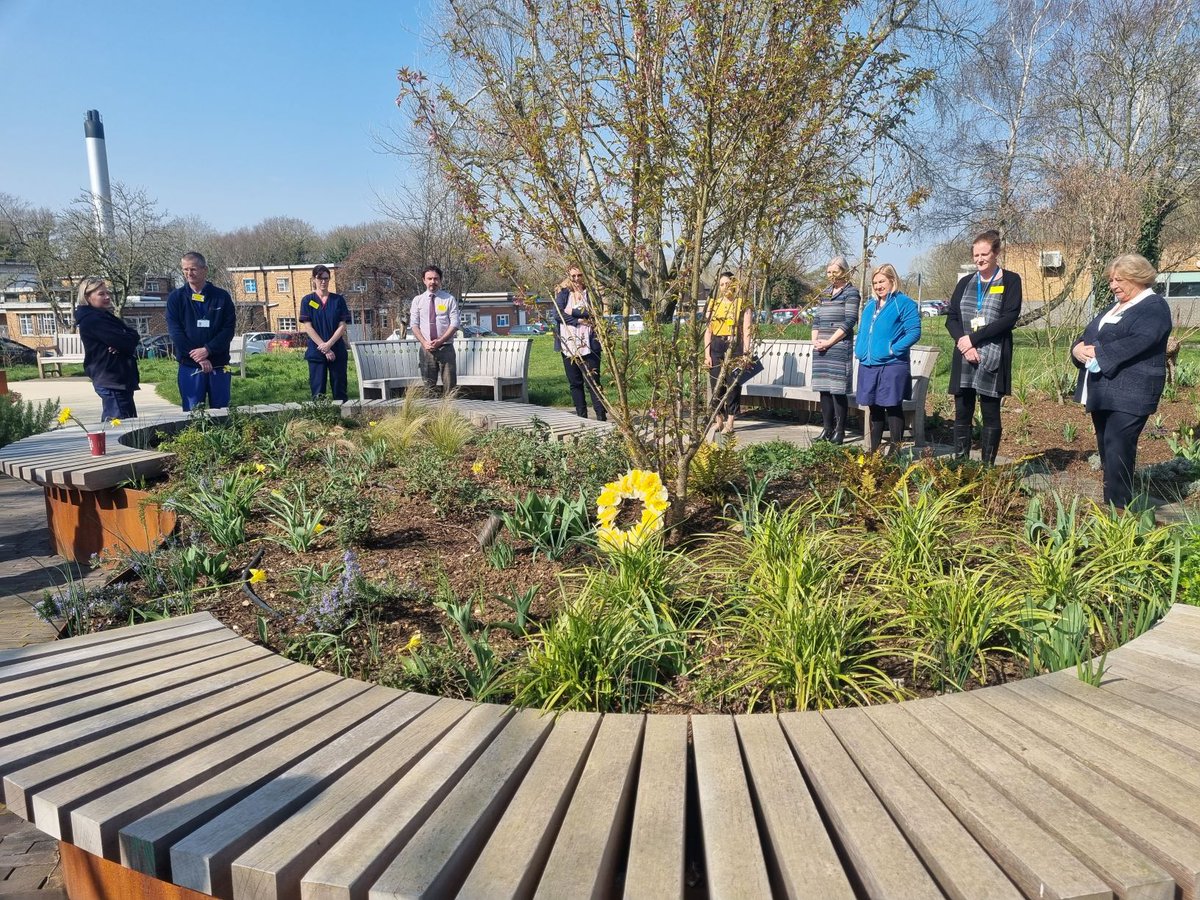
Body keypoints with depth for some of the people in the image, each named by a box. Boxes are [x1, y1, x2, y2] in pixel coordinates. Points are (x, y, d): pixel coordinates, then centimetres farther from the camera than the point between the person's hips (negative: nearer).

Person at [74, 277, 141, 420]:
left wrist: (130, 337, -11)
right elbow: (127, 341, -21)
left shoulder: (102, 316, 18)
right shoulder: (92, 320, -12)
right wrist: (134, 336, 0)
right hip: (113, 381, -10)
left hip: (120, 380, 10)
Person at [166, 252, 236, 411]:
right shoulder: (176, 298, 5)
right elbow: (175, 332, -3)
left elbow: (229, 329, -2)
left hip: (218, 365, 0)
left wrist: (207, 350, -16)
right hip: (189, 366, 0)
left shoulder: (222, 297, 5)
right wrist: (198, 358, -13)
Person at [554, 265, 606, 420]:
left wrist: (572, 311, -7)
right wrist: (579, 321, -12)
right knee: (574, 382, 6)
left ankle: (601, 416, -5)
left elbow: (594, 312, -8)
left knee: (593, 381, -5)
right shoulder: (563, 293, 10)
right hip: (568, 344, 2)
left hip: (588, 343, -2)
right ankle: (581, 416, 13)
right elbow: (558, 313, -5)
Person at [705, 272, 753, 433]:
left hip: (734, 347, -3)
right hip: (716, 347, 3)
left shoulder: (742, 304, 3)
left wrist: (746, 353, -9)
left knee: (733, 385, -2)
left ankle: (730, 423, 4)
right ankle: (719, 420, 15)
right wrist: (707, 354, 2)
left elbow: (747, 331, -1)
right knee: (716, 384, 3)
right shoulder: (713, 304, 11)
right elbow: (708, 330, 8)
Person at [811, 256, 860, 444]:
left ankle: (839, 430, -3)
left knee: (838, 389, -8)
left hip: (840, 346, -6)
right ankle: (827, 428, 12)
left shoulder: (851, 292, 0)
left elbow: (849, 321, -9)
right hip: (821, 348, 7)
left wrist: (829, 342, -13)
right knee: (824, 388, 6)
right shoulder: (825, 293, 19)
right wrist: (815, 340, 1)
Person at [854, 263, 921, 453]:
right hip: (868, 366, 7)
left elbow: (914, 332, -13)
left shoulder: (904, 303, -6)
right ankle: (873, 450, 22)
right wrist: (859, 350, 9)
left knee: (893, 409, -1)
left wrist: (894, 349, -19)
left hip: (892, 366, -7)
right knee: (874, 409, 13)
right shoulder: (870, 306, 17)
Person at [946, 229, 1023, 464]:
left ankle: (987, 467, 8)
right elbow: (951, 318, 7)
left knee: (991, 415, 2)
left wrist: (974, 338, -14)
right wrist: (963, 343, -11)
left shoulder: (1010, 281, 2)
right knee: (962, 414, 4)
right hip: (964, 359, 4)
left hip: (993, 359, -3)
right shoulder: (965, 283, 14)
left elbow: (1009, 318, -9)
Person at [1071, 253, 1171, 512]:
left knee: (1117, 449, -11)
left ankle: (1118, 508, -6)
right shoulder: (1115, 307, 22)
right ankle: (1111, 504, 20)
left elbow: (1138, 342, -21)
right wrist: (1079, 348, -6)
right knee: (1106, 450, 11)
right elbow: (1088, 335, 17)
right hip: (1102, 391, 9)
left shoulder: (1154, 306, -6)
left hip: (1130, 394, -8)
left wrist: (1097, 353, -19)